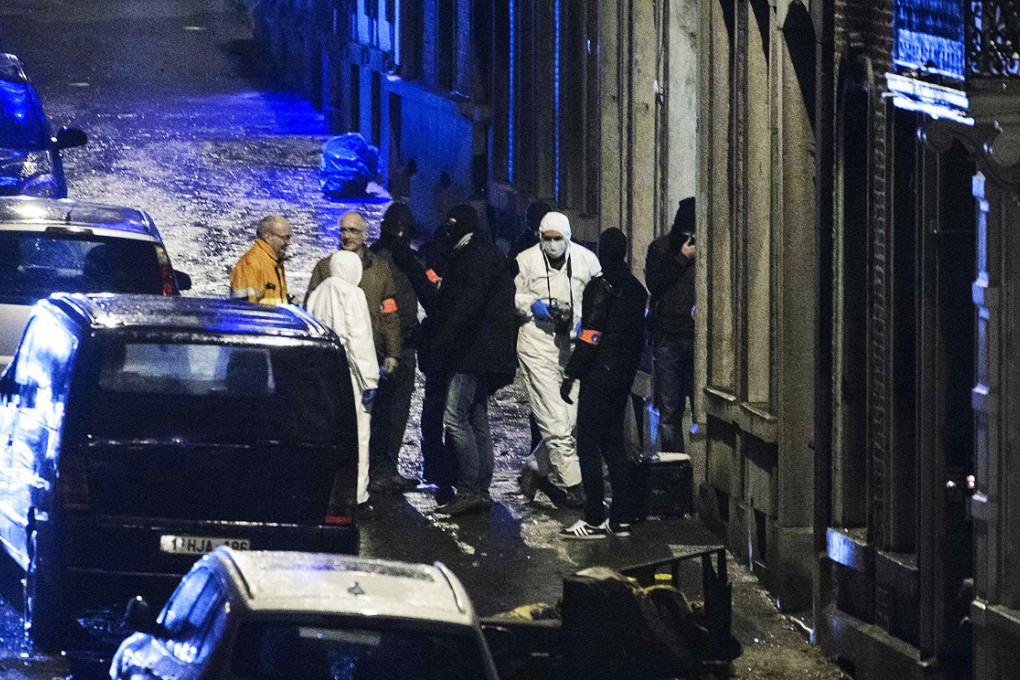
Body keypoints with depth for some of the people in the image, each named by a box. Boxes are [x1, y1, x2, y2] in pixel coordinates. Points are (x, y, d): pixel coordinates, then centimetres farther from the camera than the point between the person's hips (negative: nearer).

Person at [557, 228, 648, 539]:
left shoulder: (601, 287, -14)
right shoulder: (636, 289, 11)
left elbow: (590, 337, -18)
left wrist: (570, 375, -14)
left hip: (599, 374, -8)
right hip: (624, 374, 8)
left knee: (589, 444, -4)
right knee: (614, 443, 14)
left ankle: (594, 520, -6)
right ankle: (621, 518, 13)